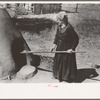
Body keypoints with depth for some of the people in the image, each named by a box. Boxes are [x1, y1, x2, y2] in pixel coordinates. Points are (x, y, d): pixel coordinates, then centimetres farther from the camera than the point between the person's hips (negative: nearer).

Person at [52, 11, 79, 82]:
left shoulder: (69, 28, -24)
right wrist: (55, 44, 5)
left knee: (67, 62, 6)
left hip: (67, 48, -7)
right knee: (58, 61, 18)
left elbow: (76, 38, -19)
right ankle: (59, 75, 37)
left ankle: (68, 77, 26)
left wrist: (72, 48, -19)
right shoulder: (59, 27, -2)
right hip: (59, 47, 8)